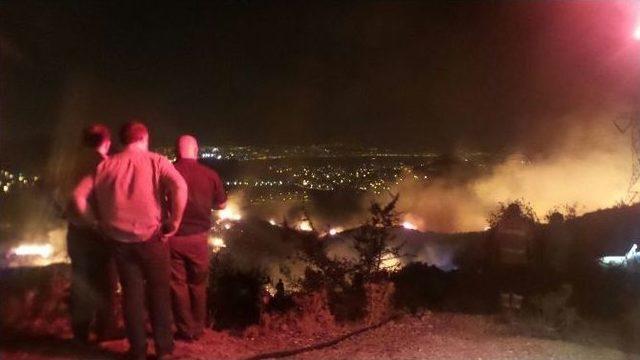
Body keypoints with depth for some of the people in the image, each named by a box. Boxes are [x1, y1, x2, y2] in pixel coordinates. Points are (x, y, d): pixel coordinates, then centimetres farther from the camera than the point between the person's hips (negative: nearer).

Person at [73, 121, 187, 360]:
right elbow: (180, 187, -21)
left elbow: (79, 196, 0)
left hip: (120, 240, 3)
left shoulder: (106, 165, 5)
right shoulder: (156, 161, -4)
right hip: (151, 238, -3)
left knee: (132, 295, 13)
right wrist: (173, 223, -12)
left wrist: (97, 223, 8)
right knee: (159, 293, 11)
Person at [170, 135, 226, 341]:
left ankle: (186, 331, 19)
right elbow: (222, 205, 5)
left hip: (173, 237, -1)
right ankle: (198, 329, 25)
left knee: (178, 284, 11)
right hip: (198, 237, 1)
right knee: (198, 283, 16)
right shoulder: (210, 175, -6)